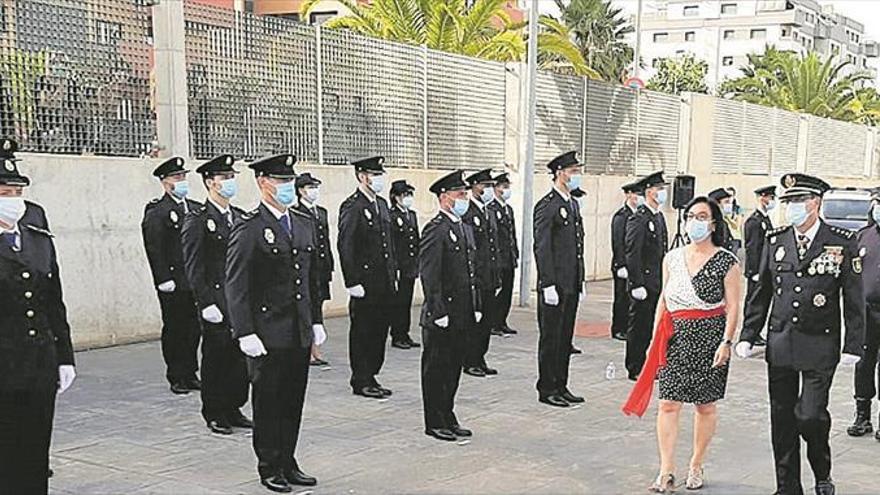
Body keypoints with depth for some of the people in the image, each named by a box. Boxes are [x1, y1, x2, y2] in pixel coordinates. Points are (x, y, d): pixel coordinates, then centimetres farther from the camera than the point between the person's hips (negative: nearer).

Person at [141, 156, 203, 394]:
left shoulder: (197, 209, 14)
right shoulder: (156, 212, -6)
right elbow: (154, 249, -11)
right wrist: (164, 280, -16)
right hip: (173, 283, -6)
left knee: (194, 329, 10)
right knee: (174, 330, 3)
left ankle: (190, 374, 20)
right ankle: (176, 378, 11)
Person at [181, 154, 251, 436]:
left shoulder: (240, 217, 14)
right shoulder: (197, 220, -7)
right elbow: (193, 268, -11)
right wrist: (207, 304, -16)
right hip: (217, 302, -6)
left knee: (240, 357, 9)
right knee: (215, 359, 3)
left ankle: (234, 409, 21)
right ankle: (215, 415, 14)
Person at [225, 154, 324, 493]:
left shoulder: (305, 224, 11)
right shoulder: (248, 228, -10)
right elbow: (236, 286, -12)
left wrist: (316, 321, 14)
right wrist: (245, 333, -17)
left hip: (300, 333, 6)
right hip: (268, 334, -6)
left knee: (293, 401, 12)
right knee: (268, 402, 6)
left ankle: (288, 464, 24)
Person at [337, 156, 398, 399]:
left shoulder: (382, 204, 14)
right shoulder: (352, 206, -12)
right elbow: (345, 246, -16)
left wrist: (393, 275, 16)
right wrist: (353, 282, -19)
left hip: (385, 282, 8)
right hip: (365, 284, -8)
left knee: (379, 331, 12)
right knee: (362, 332, 1)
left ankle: (371, 377, 22)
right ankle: (361, 381, 10)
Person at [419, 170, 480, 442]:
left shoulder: (465, 228, 15)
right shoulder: (435, 230, -14)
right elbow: (429, 276, -18)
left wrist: (476, 307, 15)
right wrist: (439, 313, -19)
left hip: (462, 316, 9)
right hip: (441, 318, -9)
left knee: (454, 369, 15)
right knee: (436, 370, 3)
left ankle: (448, 418, 25)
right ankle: (435, 423, 12)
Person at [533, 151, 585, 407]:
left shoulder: (573, 204, 16)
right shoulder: (547, 206, -12)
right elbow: (542, 248, -17)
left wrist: (580, 281, 16)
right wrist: (549, 285, -20)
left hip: (571, 285, 9)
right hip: (555, 285, -9)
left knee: (565, 337, 13)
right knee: (551, 338, 0)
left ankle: (561, 386, 22)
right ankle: (547, 390, 8)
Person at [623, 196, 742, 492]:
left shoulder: (727, 262, -4)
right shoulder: (672, 258, 8)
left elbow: (733, 307, -6)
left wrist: (726, 342, -15)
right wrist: (655, 339, 10)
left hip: (709, 337, -3)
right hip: (675, 337, 3)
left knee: (705, 405, 9)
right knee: (668, 404, -4)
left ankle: (696, 467, 24)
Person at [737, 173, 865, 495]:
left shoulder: (843, 243, -4)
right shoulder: (775, 241, 5)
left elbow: (854, 300, -2)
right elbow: (761, 293, 10)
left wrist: (853, 346, -6)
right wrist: (747, 336, 7)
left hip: (820, 346, -4)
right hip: (780, 345, 4)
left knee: (809, 415, -9)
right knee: (782, 420, 8)